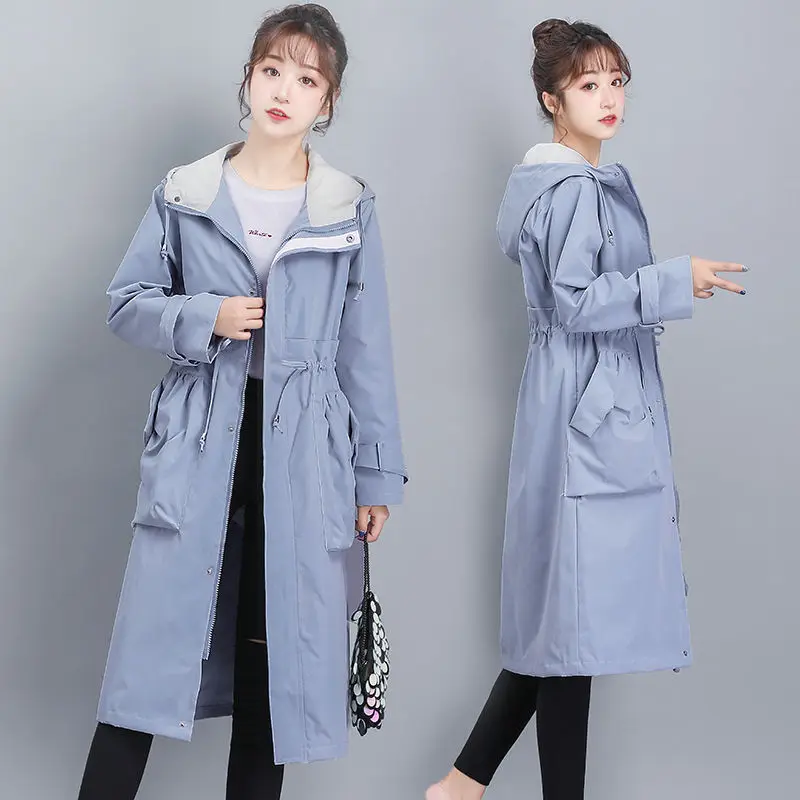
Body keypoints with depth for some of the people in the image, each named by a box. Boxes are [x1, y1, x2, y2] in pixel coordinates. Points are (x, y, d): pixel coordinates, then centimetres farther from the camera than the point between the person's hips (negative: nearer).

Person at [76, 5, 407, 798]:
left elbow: (366, 349, 4)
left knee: (277, 648, 8)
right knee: (152, 644, -2)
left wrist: (376, 474, 4)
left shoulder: (351, 209, 3)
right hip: (197, 446, 0)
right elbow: (125, 303, 9)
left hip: (303, 453, 1)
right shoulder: (183, 195, 4)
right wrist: (202, 319, -10)